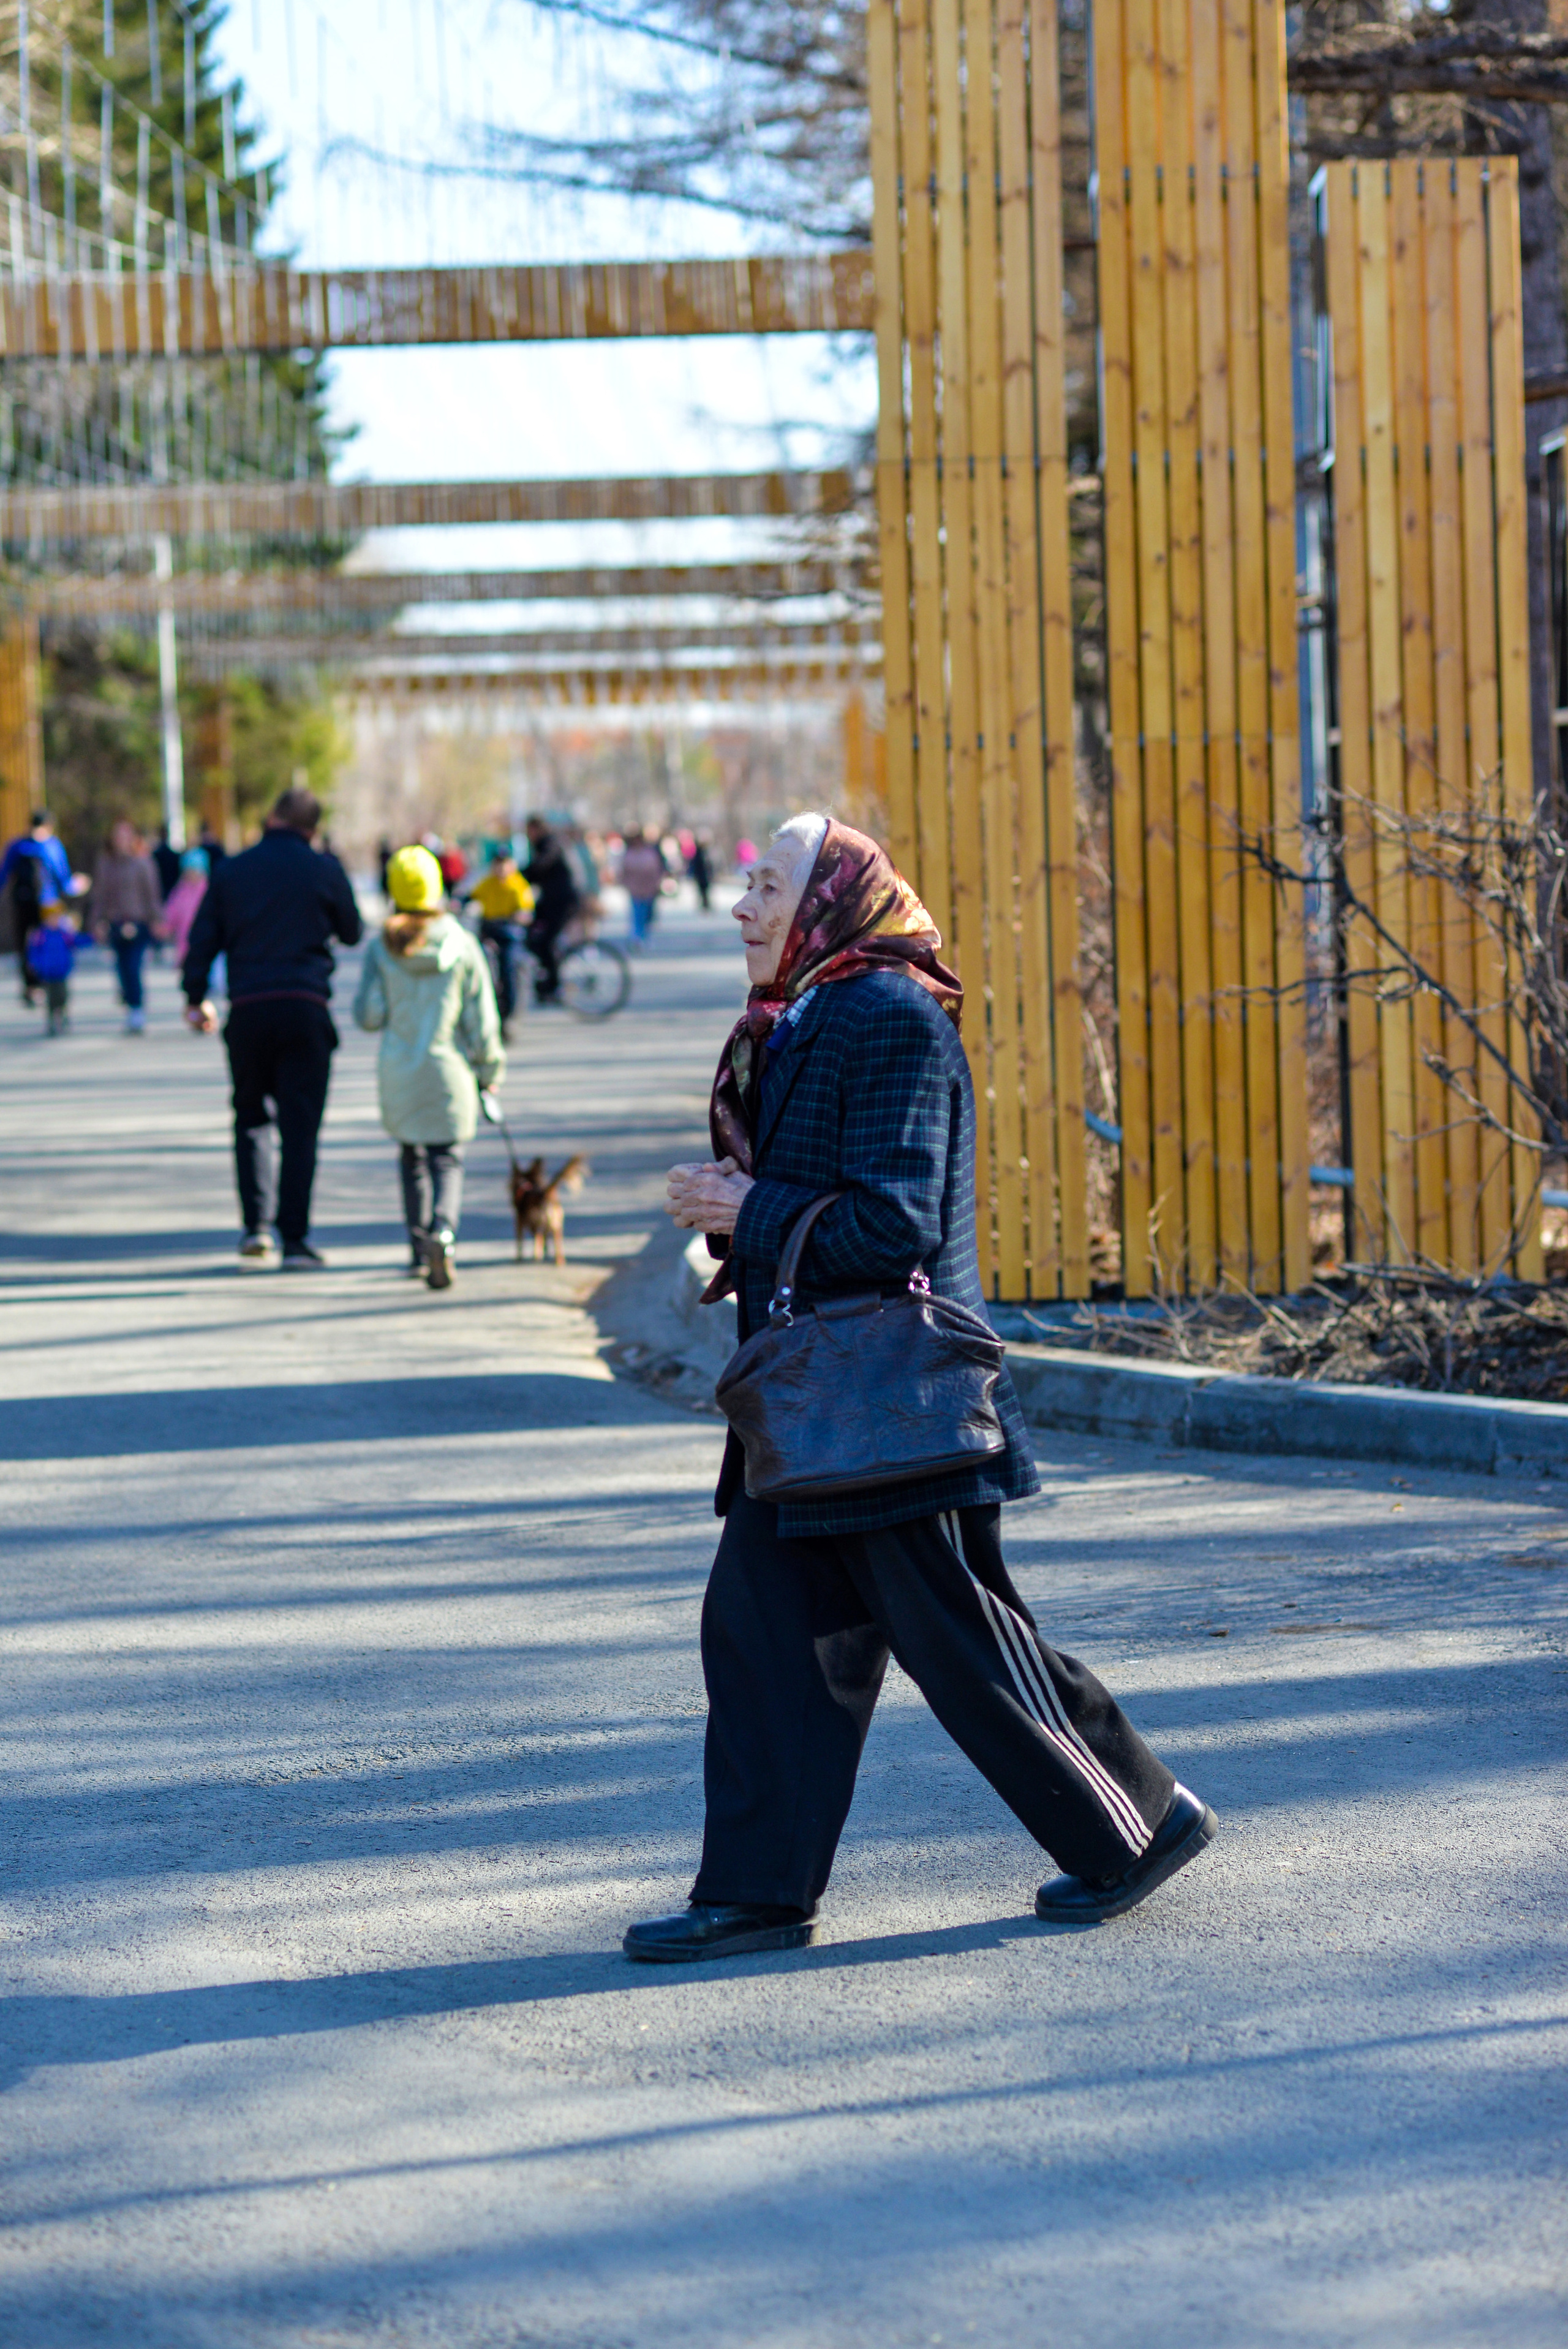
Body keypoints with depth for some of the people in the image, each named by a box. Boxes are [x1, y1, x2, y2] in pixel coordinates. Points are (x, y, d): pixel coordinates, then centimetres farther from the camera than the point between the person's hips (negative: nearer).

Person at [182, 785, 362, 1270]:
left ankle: (255, 1225, 4)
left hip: (248, 1010, 2)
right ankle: (295, 1240, -2)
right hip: (306, 1008, -2)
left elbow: (203, 939, 6)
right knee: (300, 1126, 1)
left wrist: (196, 997, 18)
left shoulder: (231, 871, 6)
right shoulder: (324, 870, 1)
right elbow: (352, 933, 12)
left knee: (251, 1116, 16)